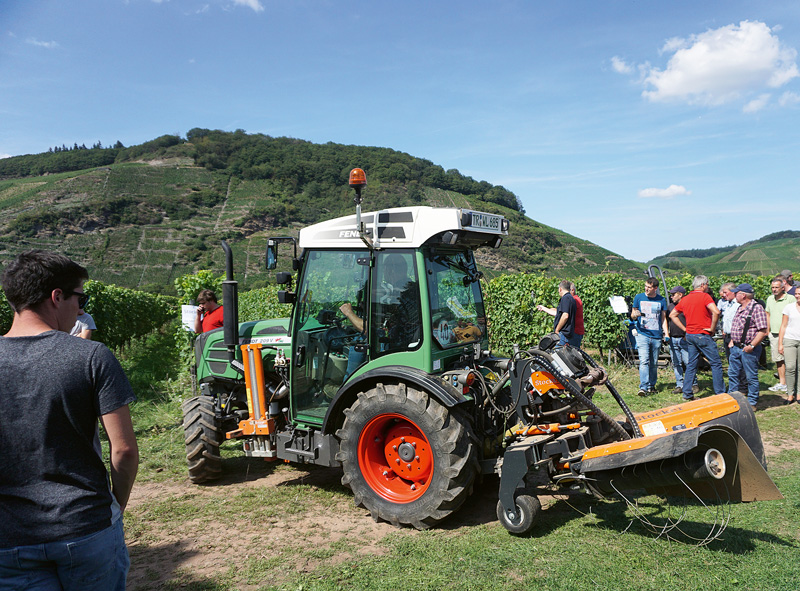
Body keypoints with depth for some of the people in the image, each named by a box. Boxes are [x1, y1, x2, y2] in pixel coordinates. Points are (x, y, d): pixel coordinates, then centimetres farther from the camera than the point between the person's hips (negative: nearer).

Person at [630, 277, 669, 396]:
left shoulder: (661, 300, 9)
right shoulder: (639, 297, 5)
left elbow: (663, 319, 15)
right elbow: (632, 315, 10)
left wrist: (666, 334, 4)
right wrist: (635, 315, -14)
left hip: (657, 336, 2)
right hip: (642, 334, -2)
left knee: (654, 363, 8)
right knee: (644, 361, -14)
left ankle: (652, 385, 21)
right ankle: (643, 387, -18)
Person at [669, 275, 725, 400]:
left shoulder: (685, 299, 11)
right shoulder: (704, 296, -10)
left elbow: (672, 315, 16)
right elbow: (716, 312, -25)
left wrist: (684, 328, 12)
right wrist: (712, 328, -13)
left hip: (689, 335, 7)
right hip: (703, 335, -7)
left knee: (692, 364, 12)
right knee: (716, 363, 3)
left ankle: (687, 393, 11)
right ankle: (720, 393, 5)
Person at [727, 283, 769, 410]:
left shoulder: (756, 308, -14)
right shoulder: (740, 308, 13)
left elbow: (763, 331, -19)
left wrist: (752, 346, -21)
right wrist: (732, 341, 15)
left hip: (748, 349, -9)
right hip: (736, 347, 9)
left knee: (751, 377, 2)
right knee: (733, 374, 14)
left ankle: (752, 403, 12)